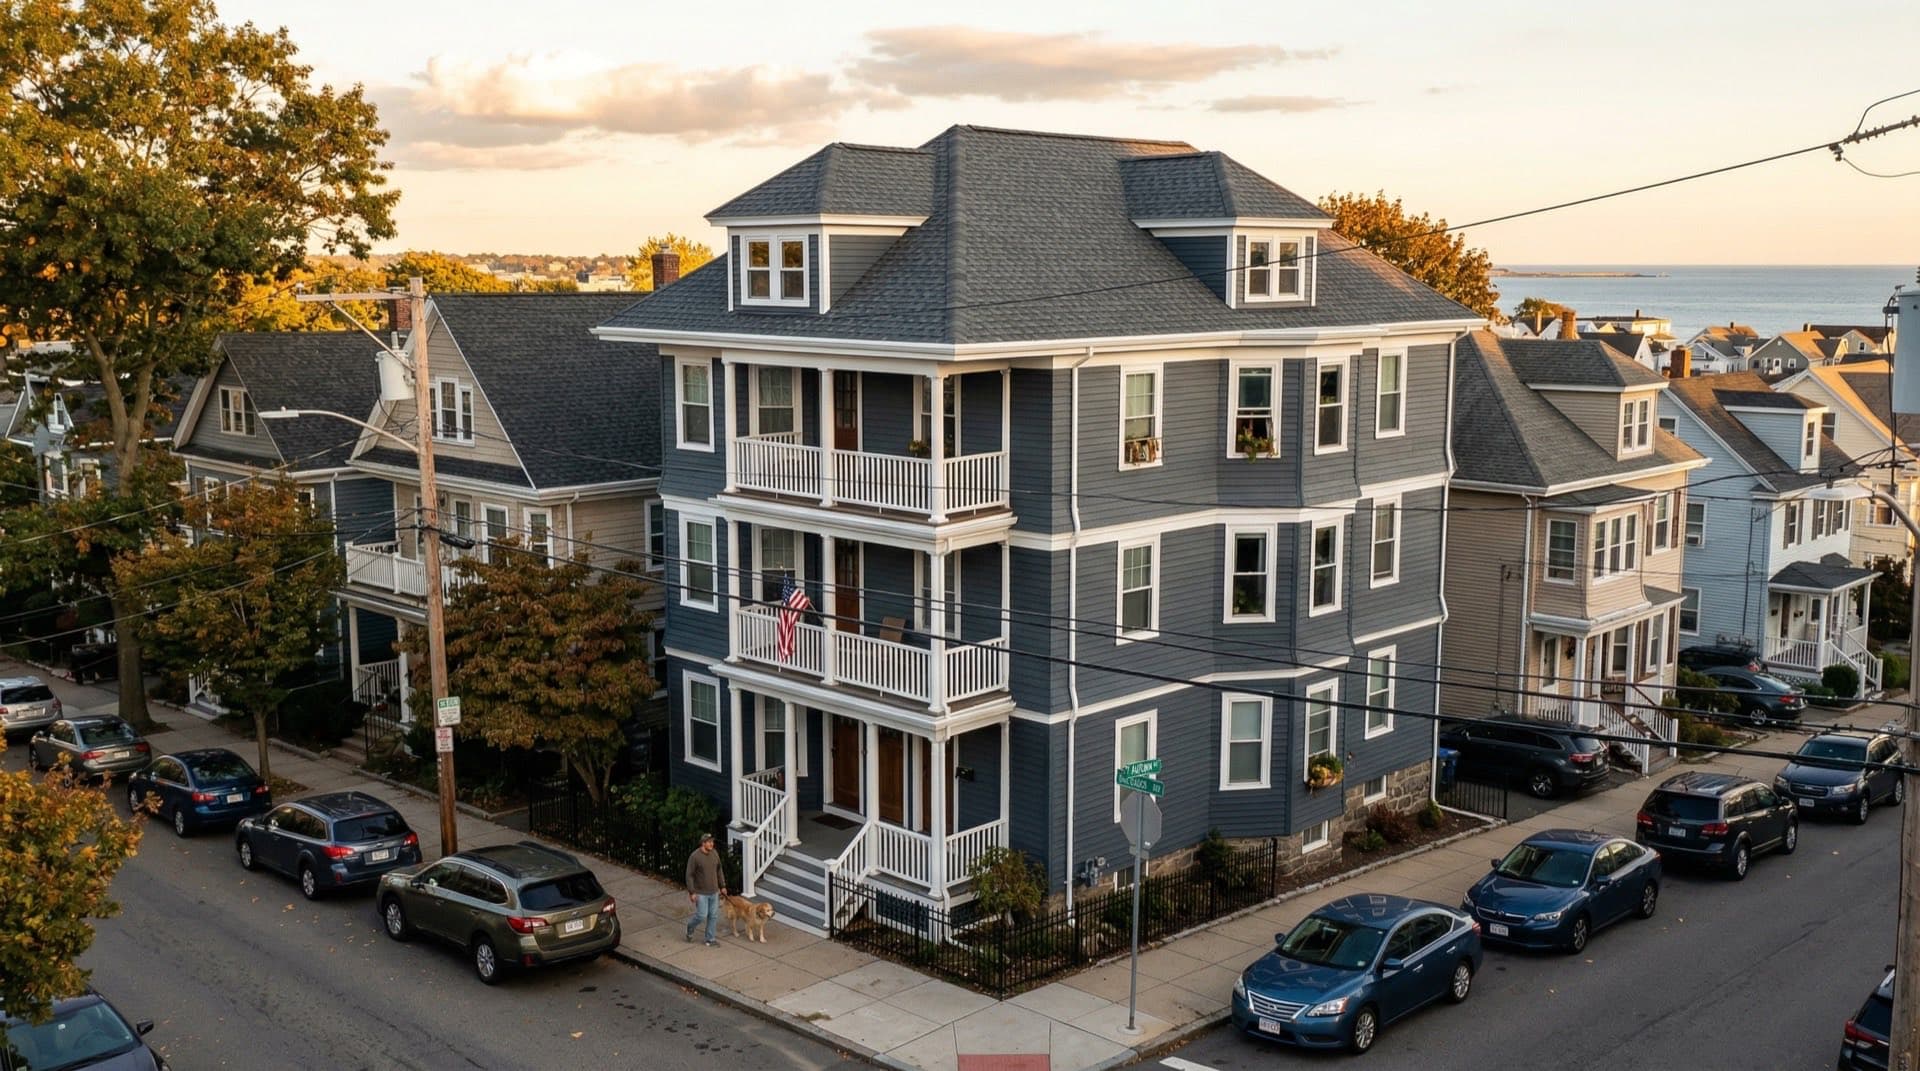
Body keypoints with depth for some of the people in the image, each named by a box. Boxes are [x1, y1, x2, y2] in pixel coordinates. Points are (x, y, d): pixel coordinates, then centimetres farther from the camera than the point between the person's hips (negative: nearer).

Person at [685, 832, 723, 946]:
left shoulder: (715, 853, 1)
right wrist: (691, 892, -16)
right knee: (702, 915, -4)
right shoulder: (695, 856, -17)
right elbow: (689, 875, -14)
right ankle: (690, 928, 26)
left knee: (714, 915, 8)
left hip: (714, 892, 6)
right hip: (701, 893, -6)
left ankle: (711, 938, 20)